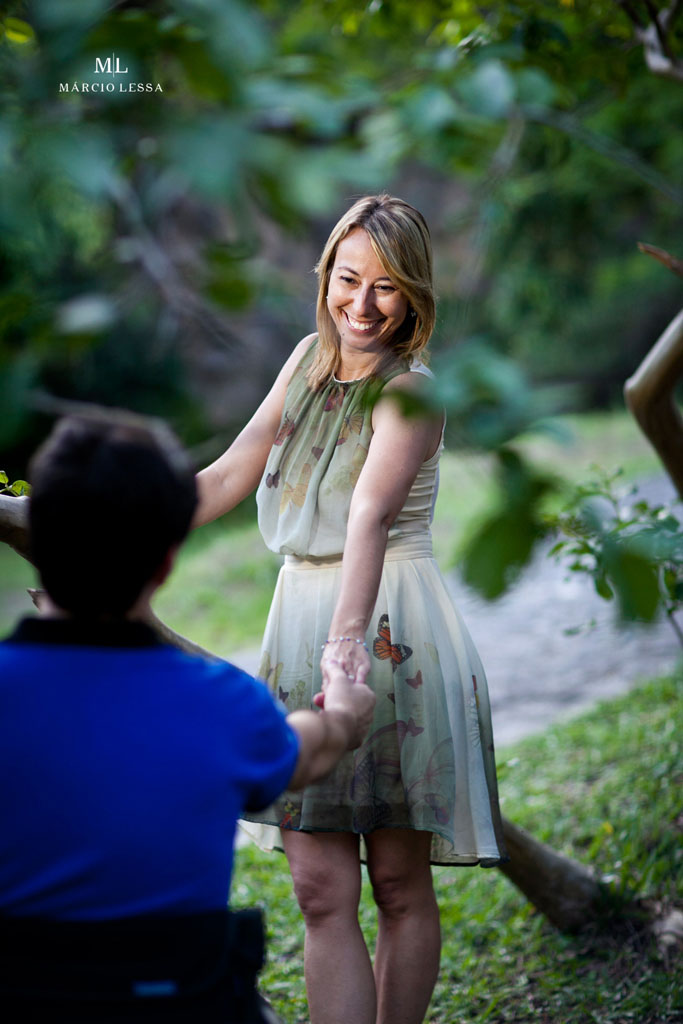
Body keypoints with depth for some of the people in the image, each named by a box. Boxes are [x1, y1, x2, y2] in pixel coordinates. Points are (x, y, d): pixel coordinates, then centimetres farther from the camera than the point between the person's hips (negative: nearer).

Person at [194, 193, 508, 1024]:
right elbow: (227, 477, 14)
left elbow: (370, 516, -29)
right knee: (320, 887, 1)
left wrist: (349, 634, -43)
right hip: (303, 620, 6)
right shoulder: (310, 358, 10)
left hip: (389, 634, -6)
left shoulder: (409, 392, -12)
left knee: (400, 883, 5)